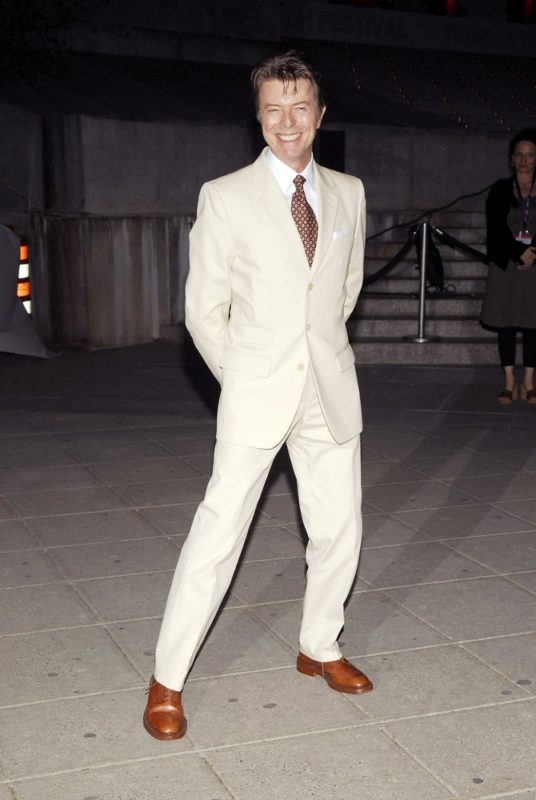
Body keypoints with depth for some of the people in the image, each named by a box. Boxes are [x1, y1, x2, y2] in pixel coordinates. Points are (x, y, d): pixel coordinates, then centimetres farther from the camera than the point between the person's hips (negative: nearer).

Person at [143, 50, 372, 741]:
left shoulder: (349, 193, 8)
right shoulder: (224, 197, -4)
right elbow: (203, 309, 1)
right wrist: (243, 377, 6)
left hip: (331, 392, 4)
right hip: (254, 396, -4)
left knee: (338, 530, 10)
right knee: (218, 533, -6)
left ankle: (319, 648, 33)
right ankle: (167, 680, 8)